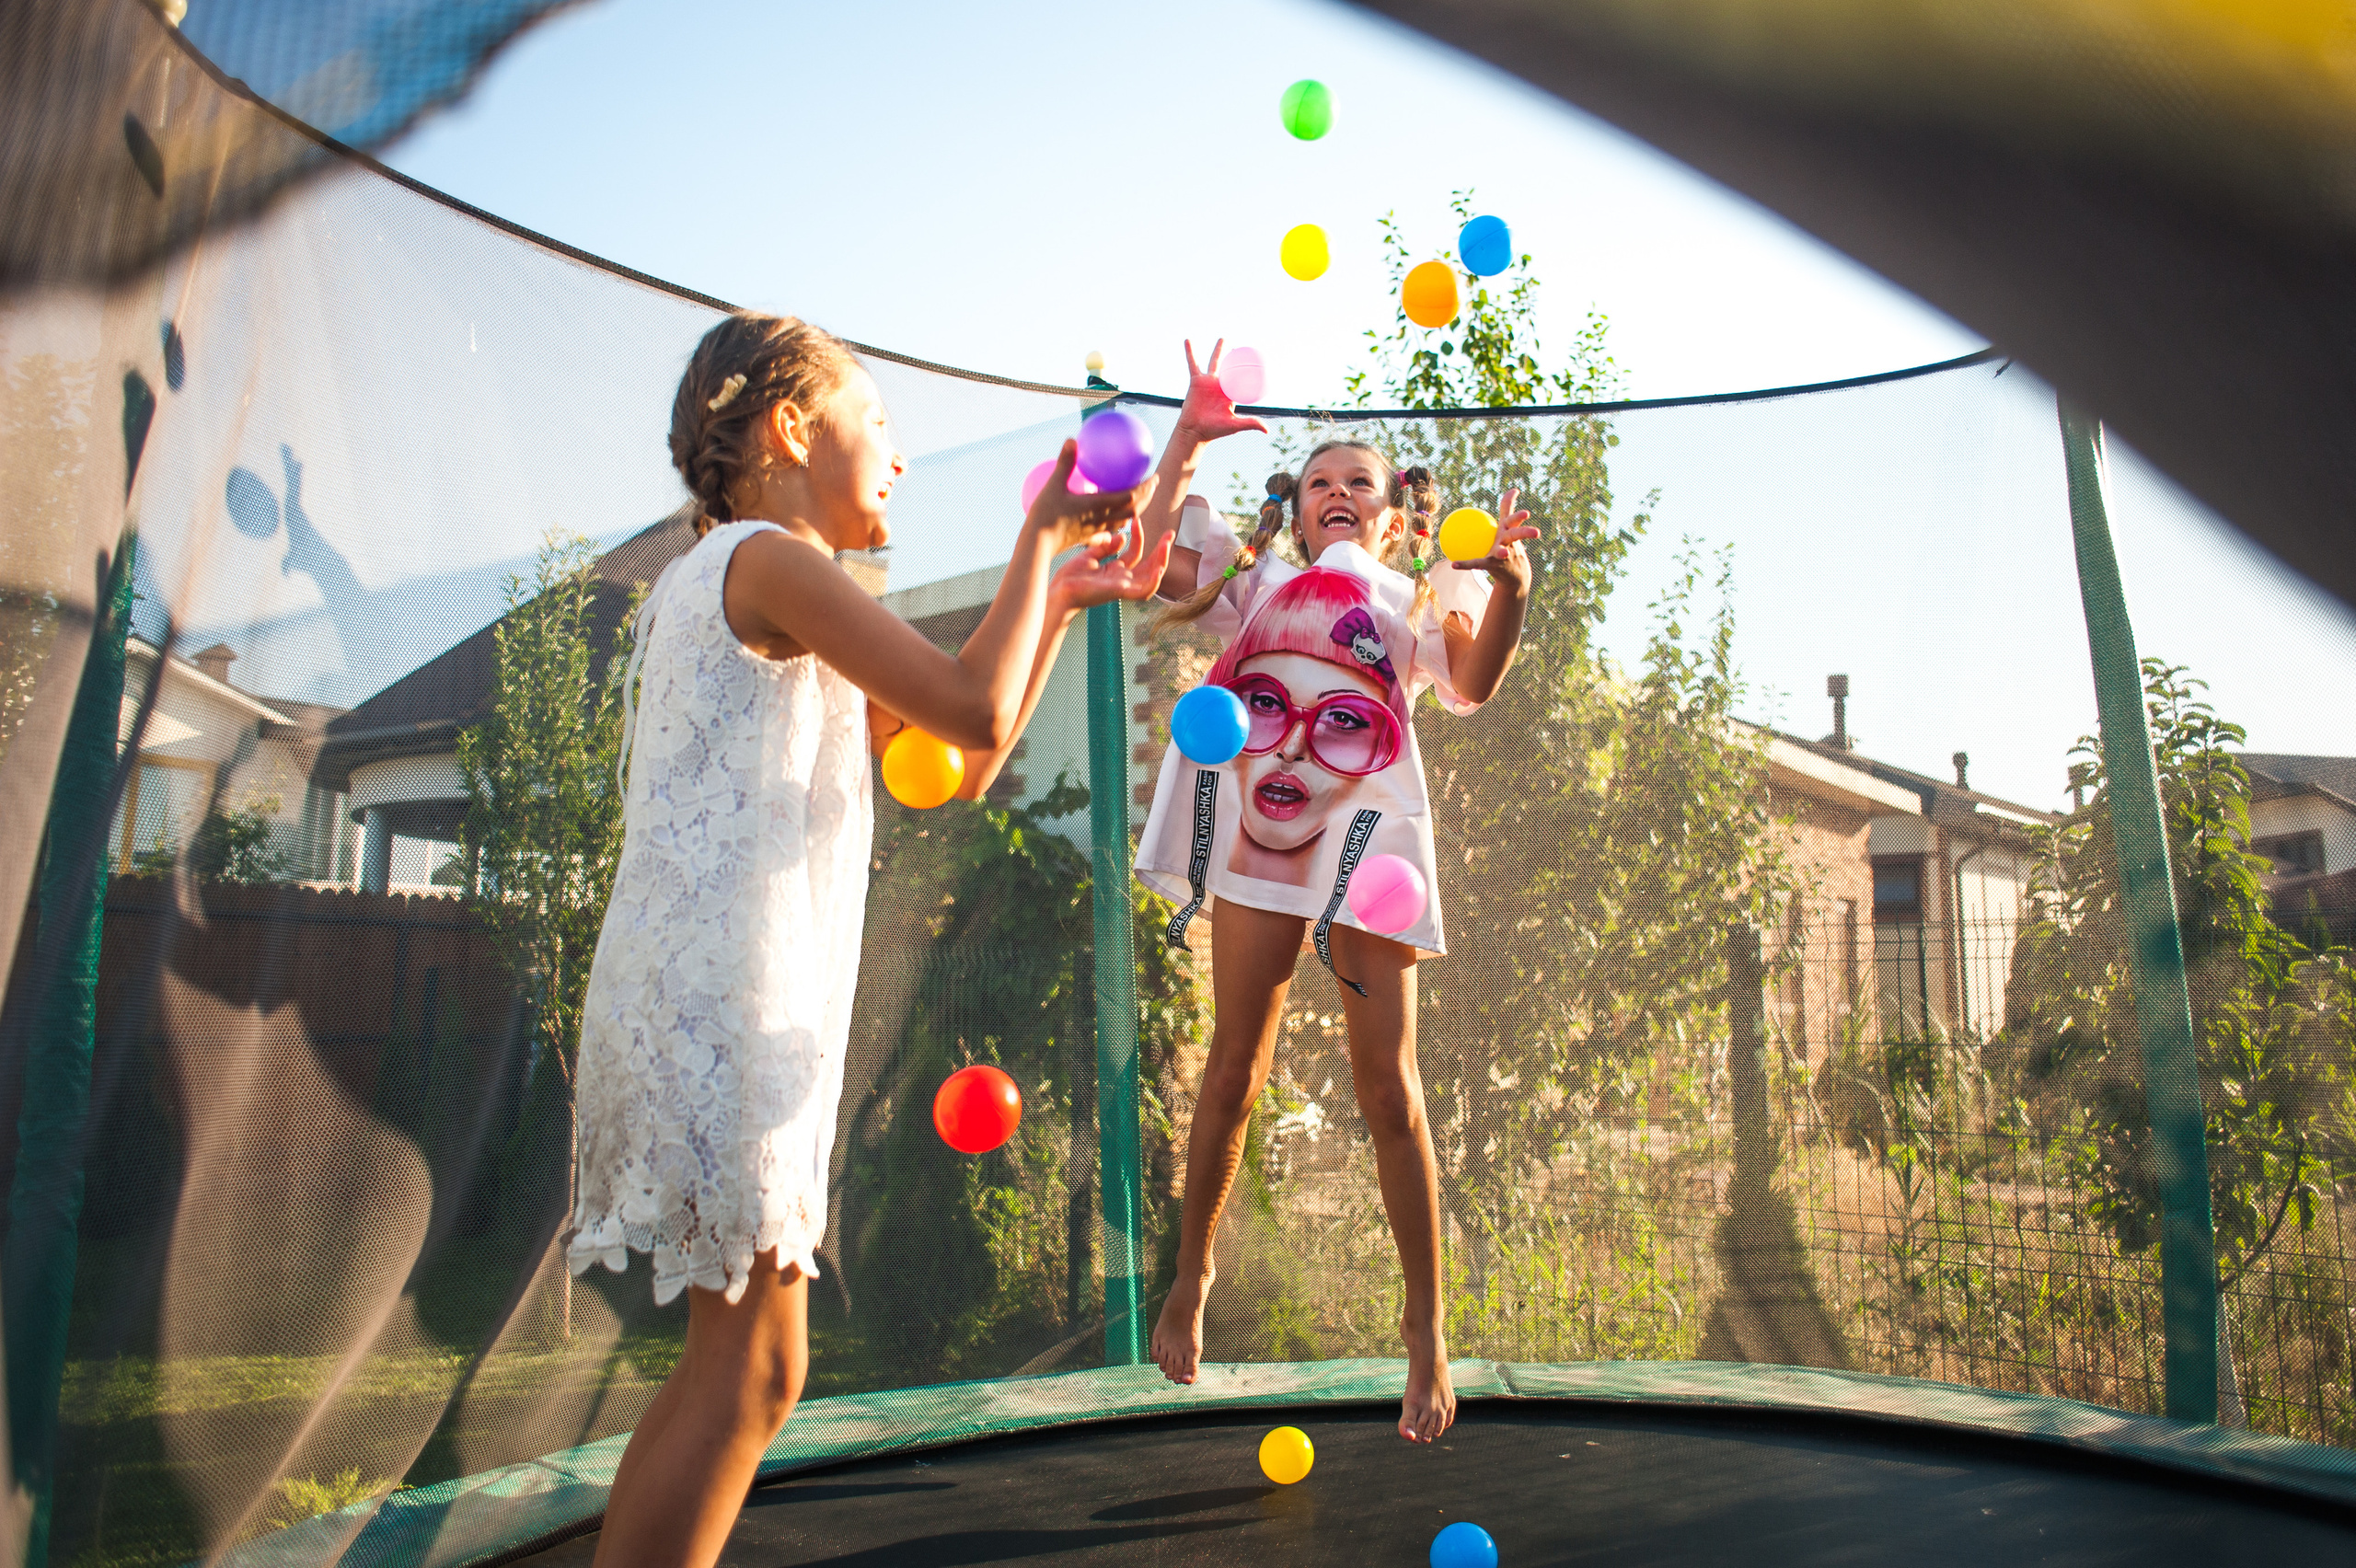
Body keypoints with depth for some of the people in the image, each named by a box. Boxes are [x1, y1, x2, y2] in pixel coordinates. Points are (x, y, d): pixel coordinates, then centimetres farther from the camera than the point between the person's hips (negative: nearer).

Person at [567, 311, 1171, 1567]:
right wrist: (1039, 533, -2)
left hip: (708, 1001, 10)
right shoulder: (769, 561, -7)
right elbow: (976, 716, -16)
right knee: (754, 1364, -4)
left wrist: (1061, 596, 20)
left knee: (736, 1355, 15)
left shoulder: (728, 579, 24)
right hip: (721, 999, -10)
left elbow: (954, 763, 23)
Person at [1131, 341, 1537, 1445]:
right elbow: (1161, 564, 7)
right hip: (1259, 831, 1)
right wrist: (1187, 442, 3)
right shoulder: (1259, 582, 23)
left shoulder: (1419, 598, 19)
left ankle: (1425, 1328, 10)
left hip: (1366, 832, -1)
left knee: (1387, 1086, -1)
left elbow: (1472, 685, 0)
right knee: (1234, 1069, 5)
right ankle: (1191, 1273, 24)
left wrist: (1507, 588, -17)